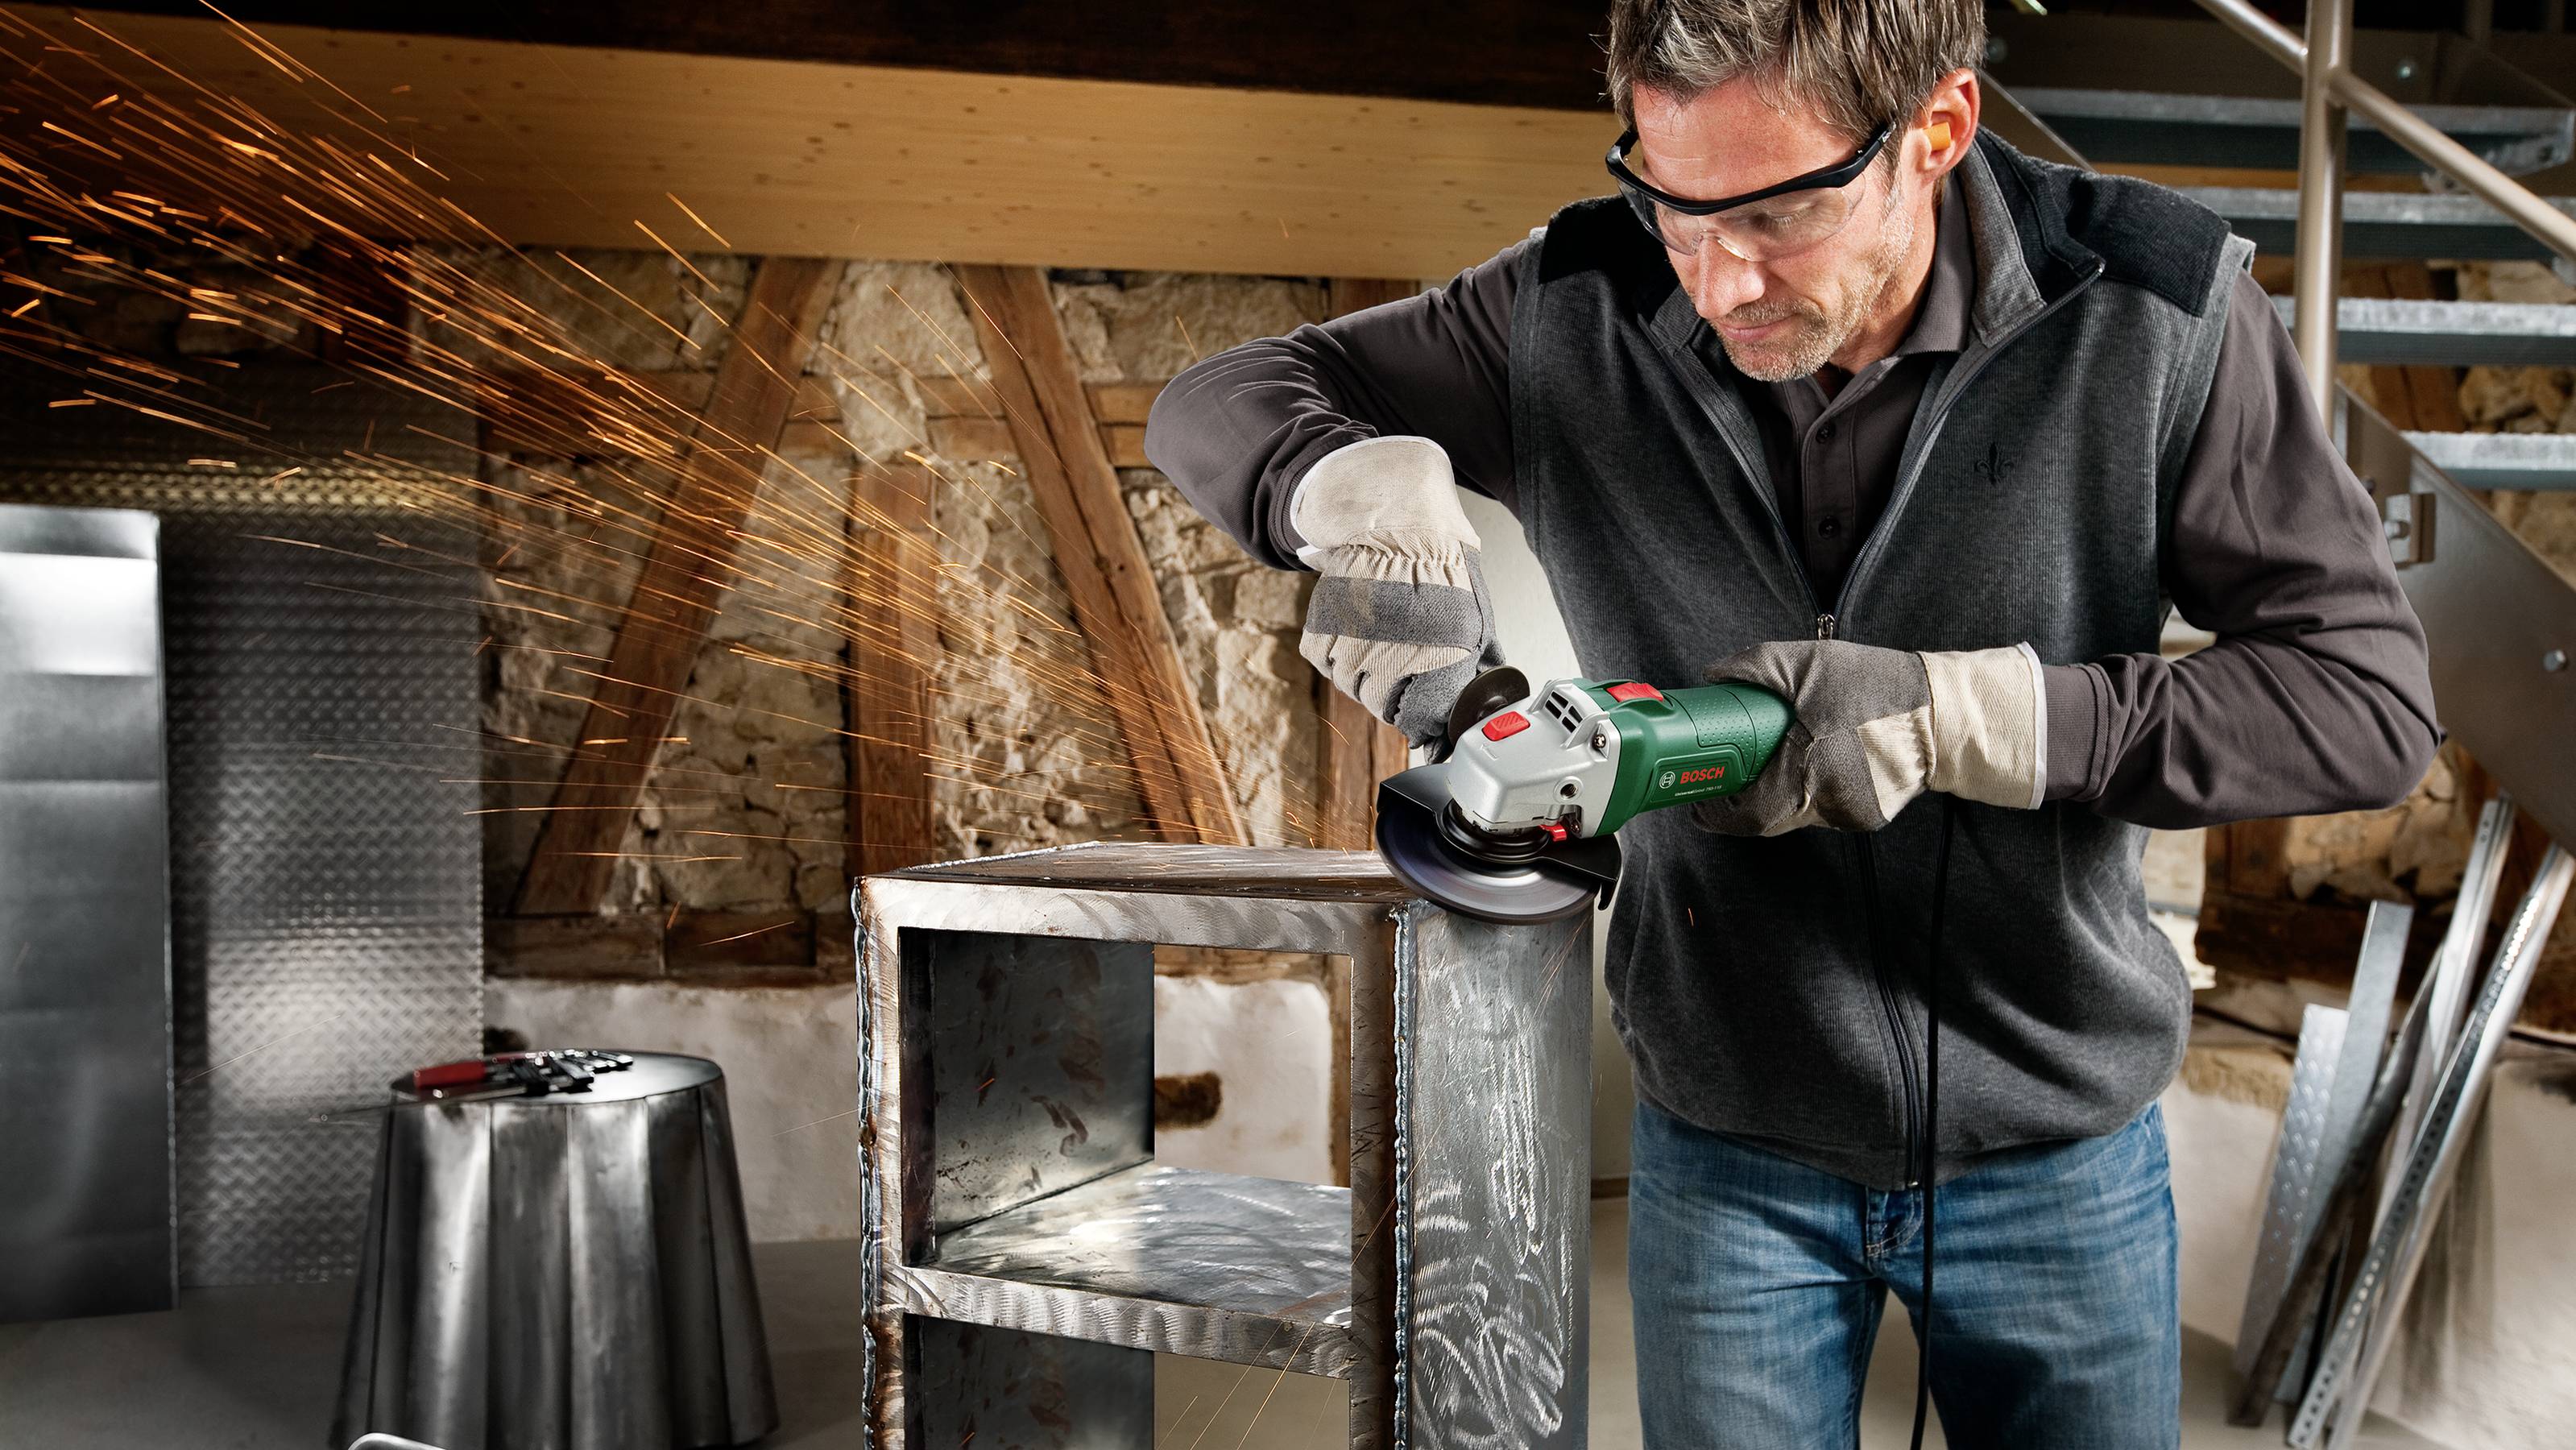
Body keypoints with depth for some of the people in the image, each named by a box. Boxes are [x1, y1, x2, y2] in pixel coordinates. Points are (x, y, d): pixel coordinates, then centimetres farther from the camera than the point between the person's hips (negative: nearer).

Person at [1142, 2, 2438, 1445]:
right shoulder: (1578, 312, -12)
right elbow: (1217, 401, -5)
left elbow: (2371, 693, -16)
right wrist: (1365, 485, -29)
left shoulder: (2152, 315, -16)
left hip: (2060, 1158, 0)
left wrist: (1950, 715, -28)